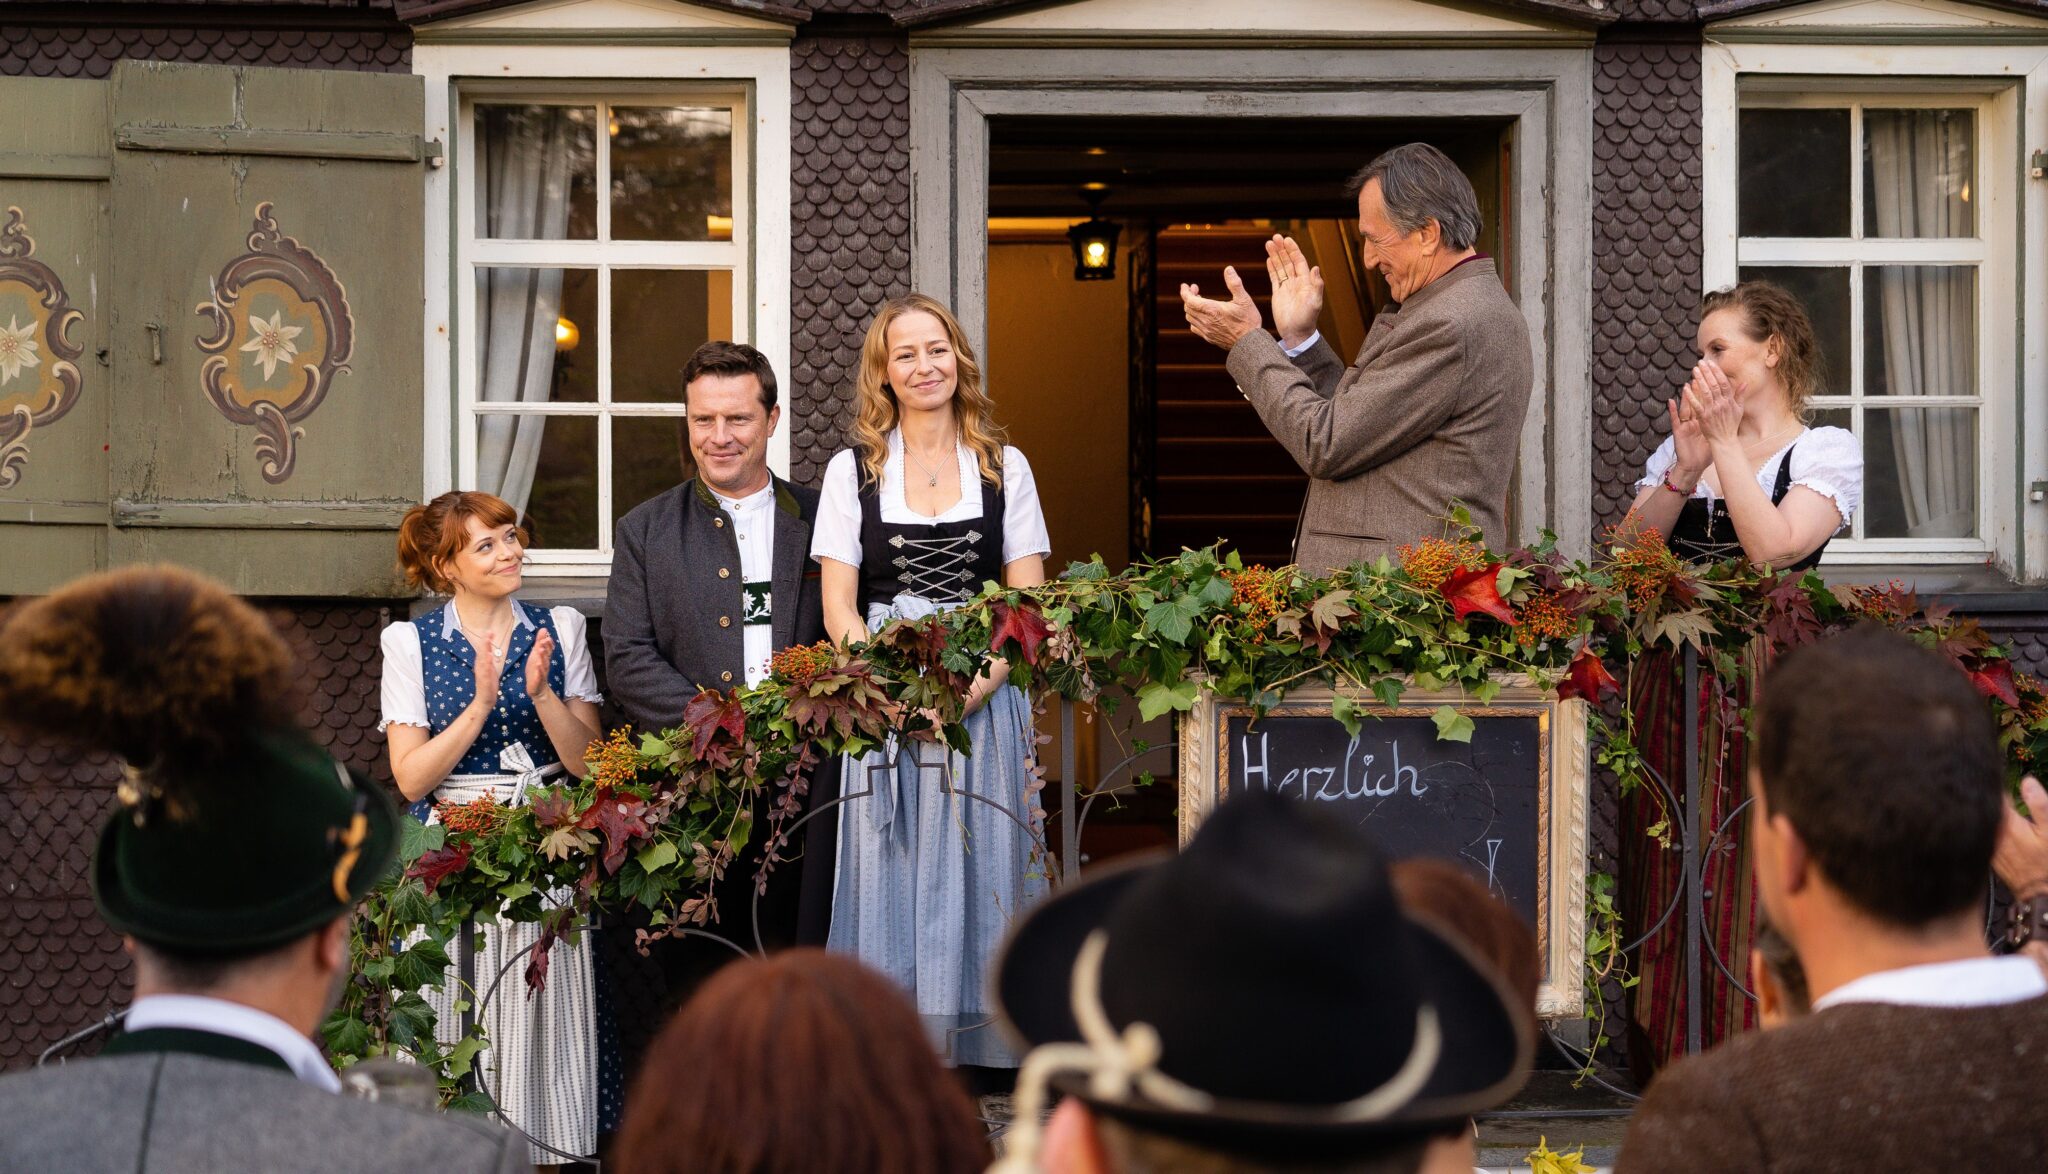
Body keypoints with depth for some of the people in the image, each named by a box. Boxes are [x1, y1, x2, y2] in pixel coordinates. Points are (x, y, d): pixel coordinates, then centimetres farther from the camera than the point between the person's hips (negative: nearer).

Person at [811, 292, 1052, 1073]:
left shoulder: (1006, 468, 10)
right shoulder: (852, 471, 8)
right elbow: (838, 607, 2)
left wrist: (974, 688, -12)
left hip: (984, 702, 1)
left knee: (977, 871, -1)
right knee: (890, 874, -4)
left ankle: (984, 1057, 2)